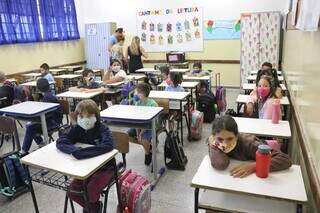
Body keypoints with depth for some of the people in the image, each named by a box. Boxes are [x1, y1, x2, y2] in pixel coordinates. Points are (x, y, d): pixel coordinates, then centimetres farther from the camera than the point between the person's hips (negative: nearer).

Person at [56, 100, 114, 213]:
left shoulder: (102, 128, -19)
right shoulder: (76, 129, -6)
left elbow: (108, 145, -37)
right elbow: (60, 142, -17)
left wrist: (81, 152, -42)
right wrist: (75, 150, -37)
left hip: (104, 167, -5)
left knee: (90, 191, -22)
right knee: (72, 192, -7)